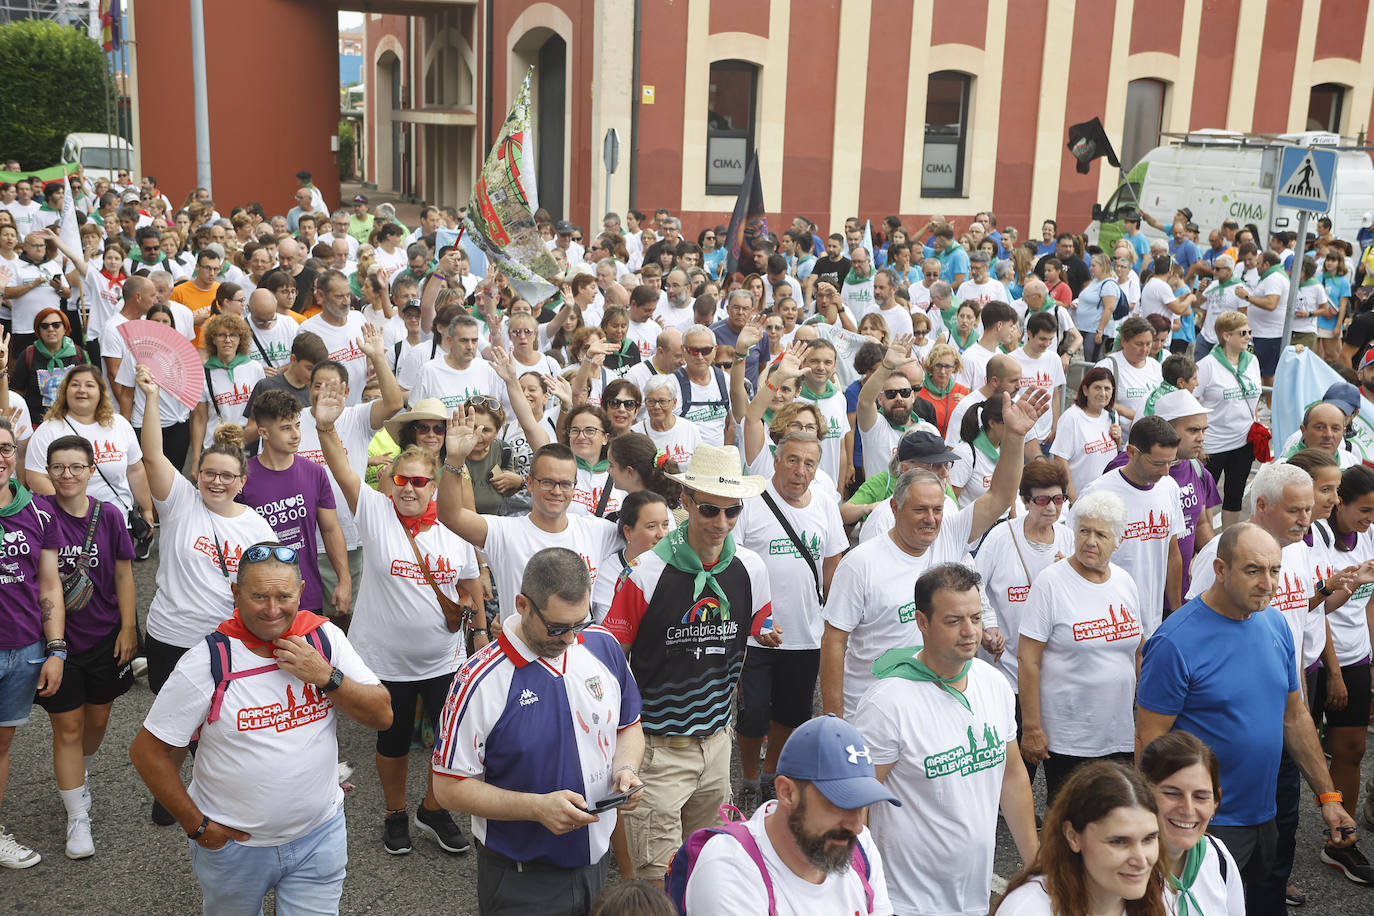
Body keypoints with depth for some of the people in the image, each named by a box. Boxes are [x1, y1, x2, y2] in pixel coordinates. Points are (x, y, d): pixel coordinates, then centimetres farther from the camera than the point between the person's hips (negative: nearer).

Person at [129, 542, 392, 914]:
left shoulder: (325, 637, -9)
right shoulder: (207, 661, -18)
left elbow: (382, 715, -8)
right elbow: (147, 752, -11)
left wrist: (326, 676, -22)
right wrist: (196, 825, -9)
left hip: (319, 835, 2)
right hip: (232, 843, -1)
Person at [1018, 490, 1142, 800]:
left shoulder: (1125, 582, 6)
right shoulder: (1050, 582, -11)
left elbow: (1136, 651, 17)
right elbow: (1028, 660, -12)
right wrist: (1031, 729, -14)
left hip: (1120, 735, 5)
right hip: (1066, 737, -5)